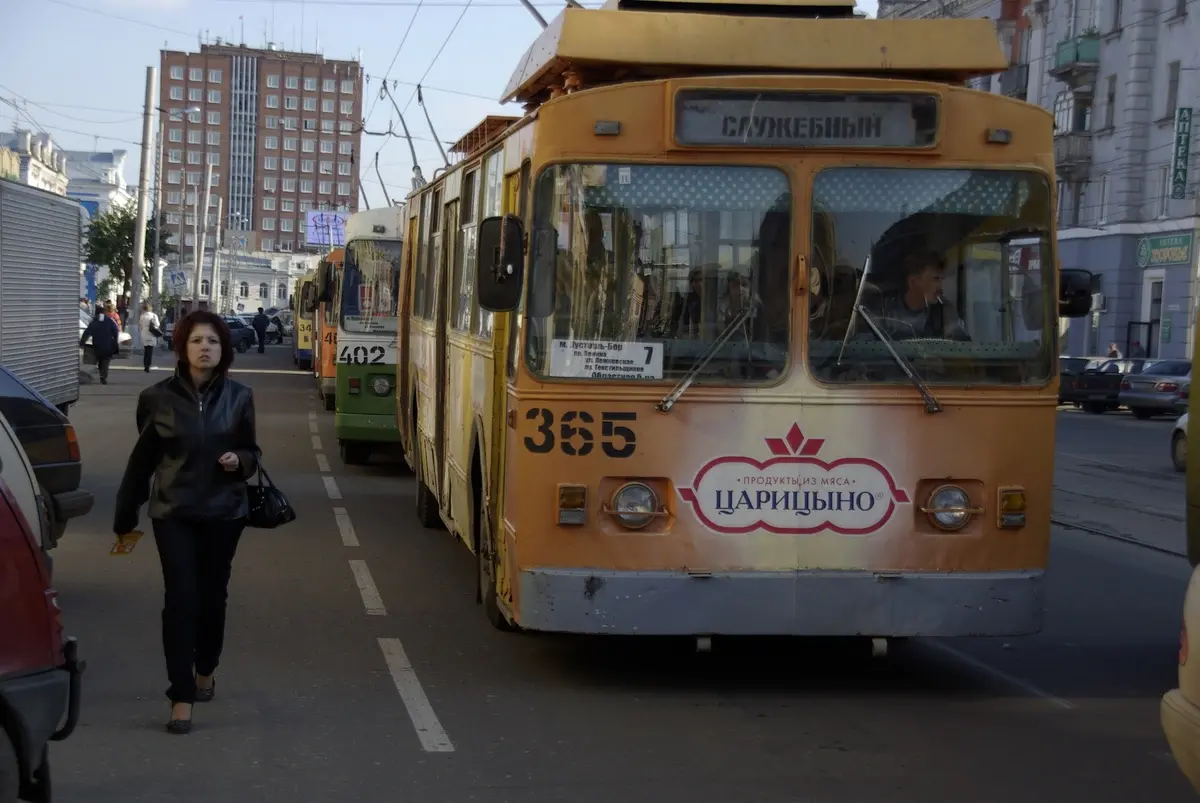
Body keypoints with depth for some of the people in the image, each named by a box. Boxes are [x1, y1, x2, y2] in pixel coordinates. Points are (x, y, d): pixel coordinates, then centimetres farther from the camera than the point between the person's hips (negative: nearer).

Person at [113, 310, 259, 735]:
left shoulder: (238, 397, -3)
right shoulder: (159, 398, -6)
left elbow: (252, 453, 7)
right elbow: (142, 459, 3)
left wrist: (239, 461, -17)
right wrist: (125, 514, 9)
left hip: (223, 512, 2)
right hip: (173, 513, -2)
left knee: (212, 597, 13)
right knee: (181, 599, -8)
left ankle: (206, 671, 38)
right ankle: (181, 696, -4)